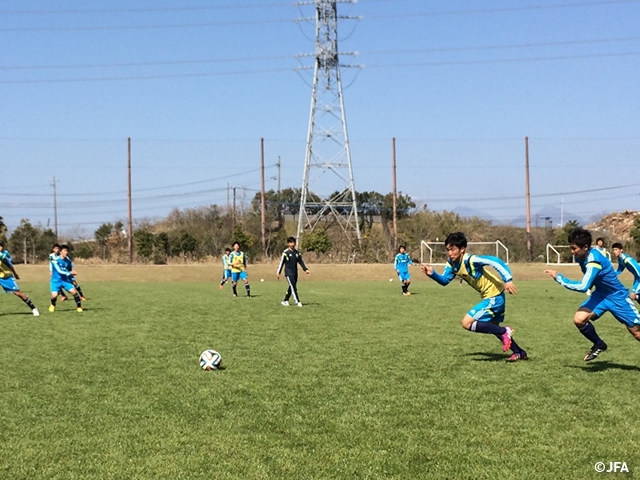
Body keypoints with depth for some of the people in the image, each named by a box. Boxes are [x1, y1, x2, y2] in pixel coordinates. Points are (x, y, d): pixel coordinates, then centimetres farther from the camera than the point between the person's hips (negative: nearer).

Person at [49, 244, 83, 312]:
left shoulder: (68, 262, 2)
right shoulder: (56, 260, -15)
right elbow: (59, 271, -25)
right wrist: (70, 273, -34)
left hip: (66, 280, 4)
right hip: (56, 281, -4)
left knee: (74, 291, -14)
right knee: (54, 295, -18)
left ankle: (79, 307, 1)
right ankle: (52, 305, 16)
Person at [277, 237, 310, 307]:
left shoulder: (297, 253, 10)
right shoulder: (286, 252, -6)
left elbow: (301, 262, 15)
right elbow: (281, 263, -4)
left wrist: (306, 269, 4)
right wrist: (278, 272, -5)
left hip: (295, 273, 6)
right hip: (288, 273, -6)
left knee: (291, 288, 9)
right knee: (293, 287, -12)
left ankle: (285, 301, 20)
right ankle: (297, 302, -13)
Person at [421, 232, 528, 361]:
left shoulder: (470, 260, -26)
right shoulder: (452, 264, -2)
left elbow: (495, 261, -28)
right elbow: (444, 280, 2)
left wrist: (508, 280, -33)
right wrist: (432, 274, -16)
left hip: (494, 297, -10)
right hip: (490, 296, 10)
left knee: (467, 323, -13)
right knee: (492, 327, 24)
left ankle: (504, 332, -3)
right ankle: (519, 352, 38)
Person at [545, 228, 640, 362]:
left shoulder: (594, 260, -32)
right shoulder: (582, 255, -7)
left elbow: (583, 287, -37)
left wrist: (558, 277, -33)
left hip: (617, 297, -7)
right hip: (600, 295, 7)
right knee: (579, 319, -15)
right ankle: (599, 345, 8)